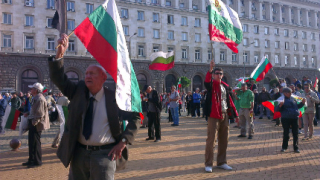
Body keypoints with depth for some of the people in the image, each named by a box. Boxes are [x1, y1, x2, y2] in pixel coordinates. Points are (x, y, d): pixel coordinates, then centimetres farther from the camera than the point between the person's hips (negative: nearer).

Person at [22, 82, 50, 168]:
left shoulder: (40, 99, -19)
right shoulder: (36, 98, 15)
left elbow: (40, 113, -24)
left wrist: (34, 122, -23)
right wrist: (28, 113, 12)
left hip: (36, 124, -11)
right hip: (33, 123, 11)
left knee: (35, 143, -3)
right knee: (31, 142, 17)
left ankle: (37, 162, 7)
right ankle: (31, 160, 29)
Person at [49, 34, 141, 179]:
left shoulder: (114, 97, -7)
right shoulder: (78, 91, 3)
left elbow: (135, 117, -1)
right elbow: (59, 79, -8)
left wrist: (124, 141, -9)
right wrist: (60, 54, -22)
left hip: (104, 154, -4)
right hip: (79, 152, 4)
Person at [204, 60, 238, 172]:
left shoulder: (225, 86, 15)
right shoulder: (211, 85, -1)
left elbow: (230, 101, 17)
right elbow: (206, 82, -26)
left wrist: (235, 114, 14)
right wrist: (210, 70, -41)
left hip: (225, 116, 6)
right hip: (214, 116, -6)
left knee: (224, 141, 12)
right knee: (211, 140, -5)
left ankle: (221, 162, 24)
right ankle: (208, 164, 2)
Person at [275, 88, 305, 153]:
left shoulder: (293, 99, 11)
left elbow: (297, 106, 24)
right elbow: (276, 109, -10)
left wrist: (302, 103, 10)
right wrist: (280, 105, -28)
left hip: (294, 118, 4)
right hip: (285, 119, -4)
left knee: (295, 134, 6)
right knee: (286, 134, 5)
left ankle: (296, 148, 18)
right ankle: (284, 147, 21)